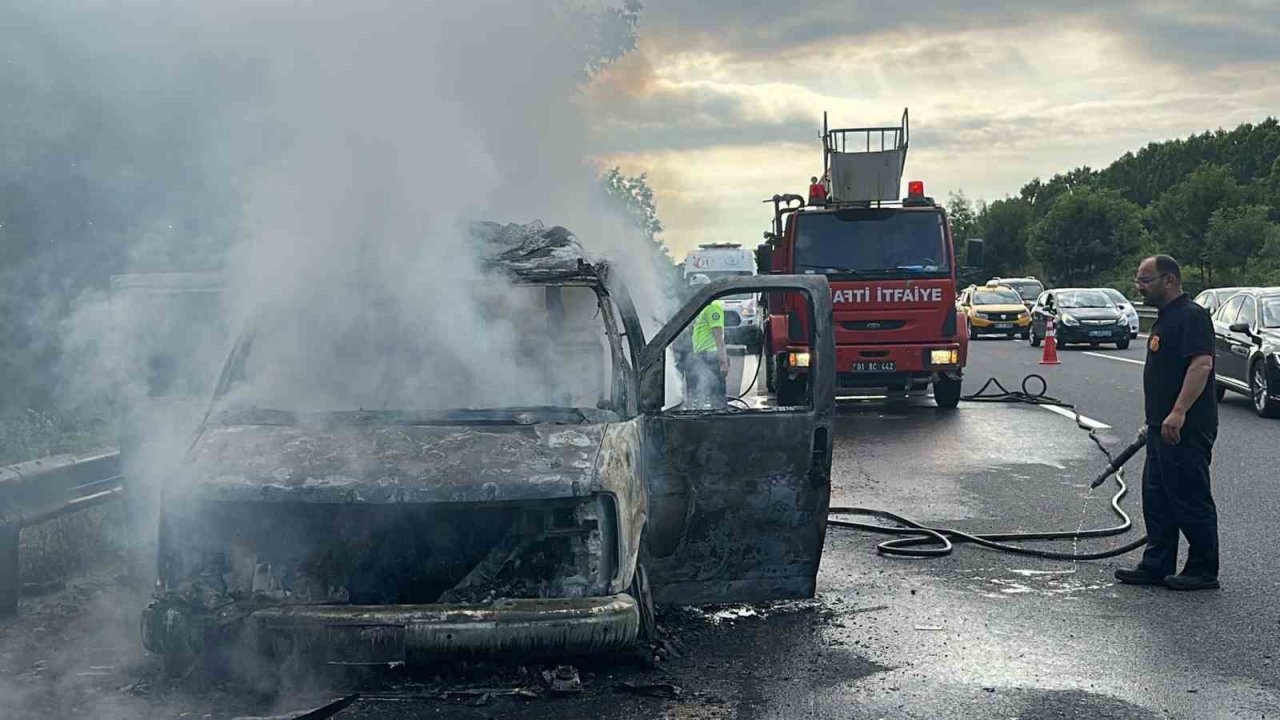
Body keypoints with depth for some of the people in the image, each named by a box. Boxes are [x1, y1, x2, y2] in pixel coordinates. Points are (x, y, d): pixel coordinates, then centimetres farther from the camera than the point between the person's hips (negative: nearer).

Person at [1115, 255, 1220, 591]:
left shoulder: (1191, 316, -14)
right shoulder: (1166, 318, 19)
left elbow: (1202, 363, -26)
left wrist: (1178, 412, -31)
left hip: (1187, 429, -11)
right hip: (1164, 428, 11)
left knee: (1190, 499, -3)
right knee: (1157, 499, 13)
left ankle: (1204, 570, 5)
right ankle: (1157, 566, 20)